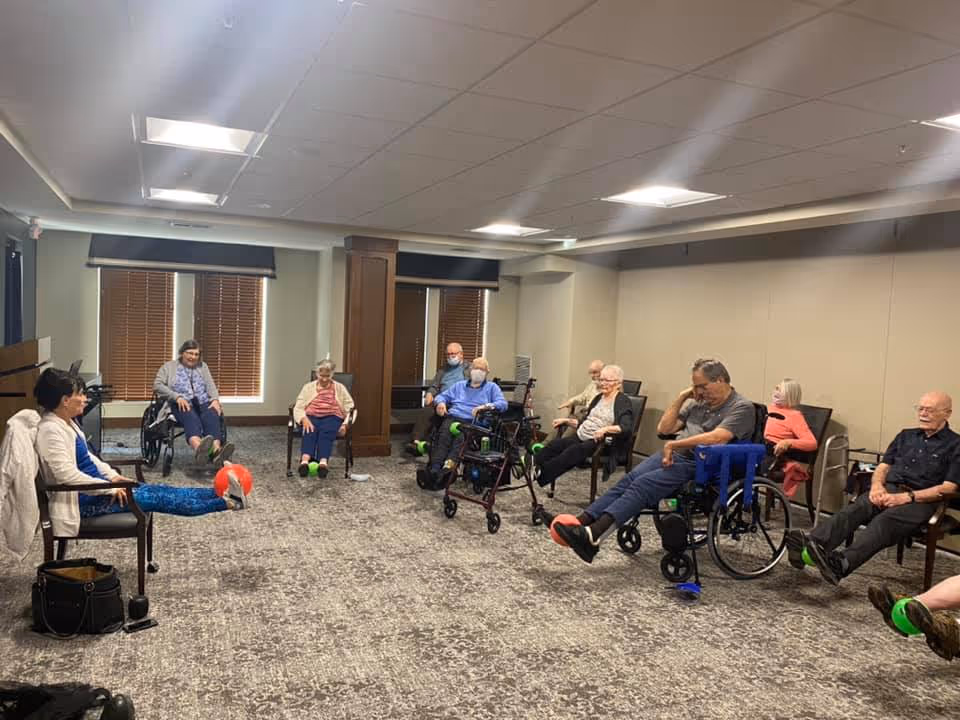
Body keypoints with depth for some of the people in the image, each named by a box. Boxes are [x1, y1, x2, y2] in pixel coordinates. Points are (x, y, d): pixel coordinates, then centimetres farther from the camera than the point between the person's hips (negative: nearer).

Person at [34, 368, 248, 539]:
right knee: (156, 499, -11)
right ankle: (227, 502, -9)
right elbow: (69, 476, -28)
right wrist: (110, 489, -21)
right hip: (82, 499, -10)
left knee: (157, 490, 0)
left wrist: (112, 475, 9)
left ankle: (222, 494, -2)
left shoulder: (66, 422, 8)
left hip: (94, 488, 10)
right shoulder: (51, 430, -24)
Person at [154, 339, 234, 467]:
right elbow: (157, 385, 3)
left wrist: (215, 399, -8)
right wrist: (177, 397, -13)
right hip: (181, 404, -2)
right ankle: (198, 447, -70)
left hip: (203, 403, 3)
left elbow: (211, 385, 15)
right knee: (191, 418, -39)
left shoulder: (203, 366, 26)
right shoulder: (169, 366, 17)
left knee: (211, 416, -34)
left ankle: (216, 451, -61)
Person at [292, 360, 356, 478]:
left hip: (332, 417, 0)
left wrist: (345, 424, -10)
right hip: (311, 417, 1)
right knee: (310, 432, -35)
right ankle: (305, 461, -58)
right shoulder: (308, 387, 17)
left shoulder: (340, 388, 16)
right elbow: (298, 407, 7)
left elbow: (350, 407, 8)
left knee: (326, 433, -36)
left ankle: (323, 463, -59)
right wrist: (304, 419, -15)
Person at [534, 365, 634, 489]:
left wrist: (606, 429, -33)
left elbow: (626, 429, -19)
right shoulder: (599, 398, 21)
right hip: (581, 436, 7)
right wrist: (566, 421, 14)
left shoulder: (623, 402, -3)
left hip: (600, 441, -7)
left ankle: (541, 475, -47)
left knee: (574, 450, -35)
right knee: (555, 444, -20)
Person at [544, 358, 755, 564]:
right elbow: (663, 428, 20)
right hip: (673, 455, 7)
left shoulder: (742, 407, -3)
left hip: (698, 466, -7)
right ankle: (580, 522, -27)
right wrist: (681, 398, 11)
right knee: (629, 479, -17)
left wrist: (674, 444, -16)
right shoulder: (698, 402, 21)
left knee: (643, 484, -27)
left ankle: (592, 535, -39)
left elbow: (716, 438, -21)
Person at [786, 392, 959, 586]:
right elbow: (883, 466, 20)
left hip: (920, 500, -4)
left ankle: (841, 564, -59)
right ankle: (809, 545, -53)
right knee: (853, 510, -28)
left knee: (884, 521, -36)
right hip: (888, 490, 4)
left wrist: (906, 497, -16)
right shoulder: (906, 435, 24)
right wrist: (877, 485, -5)